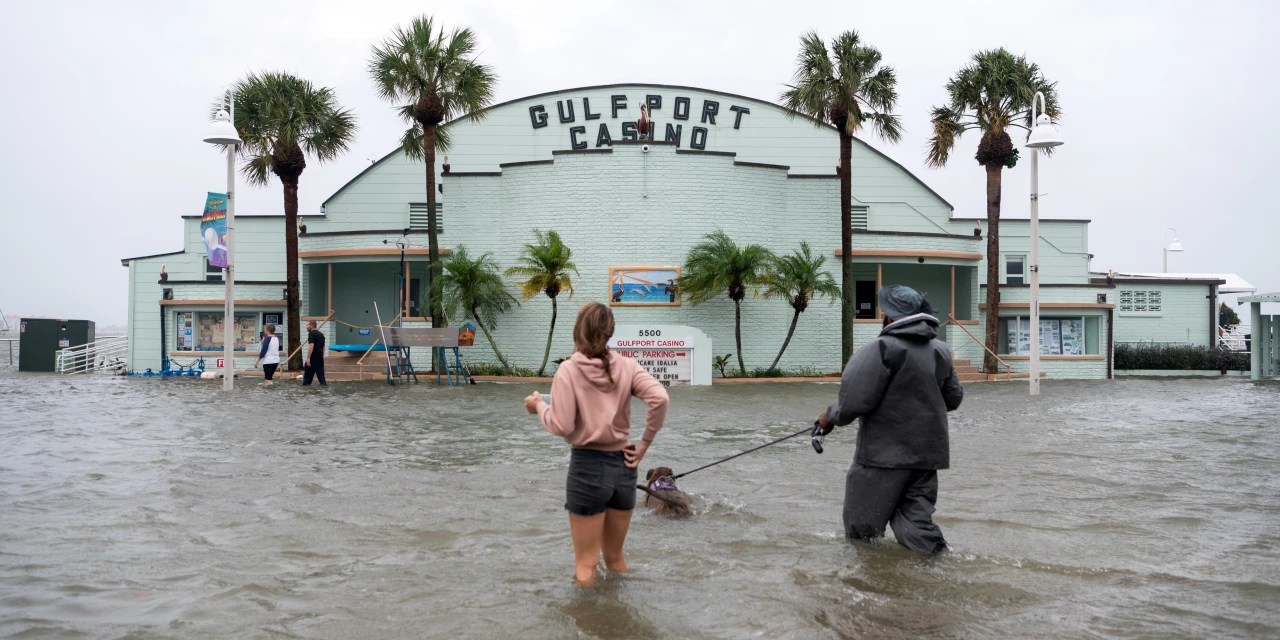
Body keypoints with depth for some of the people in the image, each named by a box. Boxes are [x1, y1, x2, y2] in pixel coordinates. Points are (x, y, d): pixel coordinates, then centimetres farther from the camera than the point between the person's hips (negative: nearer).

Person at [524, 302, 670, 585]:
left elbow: (562, 426, -13)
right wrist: (645, 444, -4)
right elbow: (659, 398, -14)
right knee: (615, 557, 21)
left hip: (587, 466, -4)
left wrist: (539, 406, 5)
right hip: (623, 465, 4)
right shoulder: (627, 366, 0)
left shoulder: (569, 370, -9)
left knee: (586, 565, 8)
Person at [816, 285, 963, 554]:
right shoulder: (940, 351, 6)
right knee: (916, 520, 10)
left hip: (885, 453, -6)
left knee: (862, 530, 8)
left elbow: (855, 399, -18)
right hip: (927, 453, 7)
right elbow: (954, 398, 17)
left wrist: (831, 416, 0)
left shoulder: (883, 348, -15)